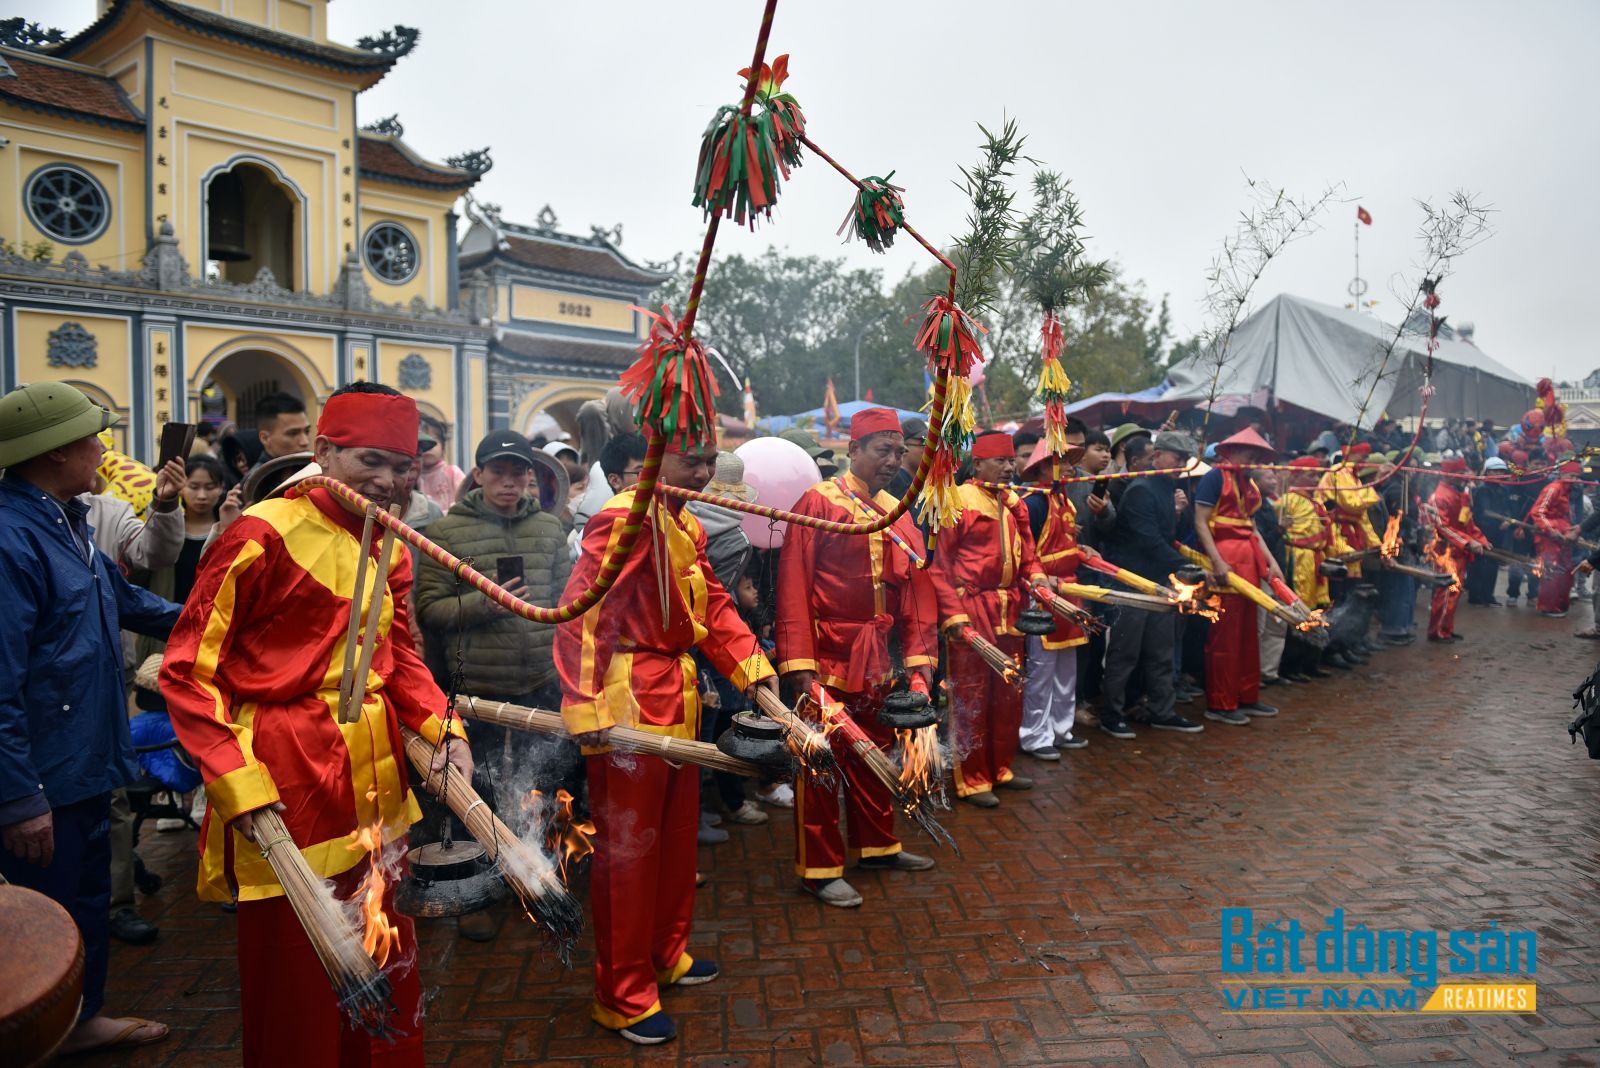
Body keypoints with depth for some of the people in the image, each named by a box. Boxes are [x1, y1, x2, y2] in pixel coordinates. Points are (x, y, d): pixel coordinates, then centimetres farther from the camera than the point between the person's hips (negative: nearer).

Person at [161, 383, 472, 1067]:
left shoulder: (390, 545, 7)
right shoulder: (264, 534, -15)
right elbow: (188, 671, -13)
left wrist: (442, 728, -2)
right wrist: (236, 781, -18)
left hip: (377, 779, 7)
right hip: (288, 778, -7)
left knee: (385, 960, 21)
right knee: (294, 983, 10)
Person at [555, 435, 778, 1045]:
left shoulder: (688, 527, 12)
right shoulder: (625, 518, -17)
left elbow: (714, 607, 13)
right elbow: (582, 612, -22)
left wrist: (755, 672, 4)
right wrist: (584, 707, -26)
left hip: (679, 701, 10)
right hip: (629, 707, -9)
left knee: (676, 834, 21)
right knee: (627, 848, 3)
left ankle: (666, 955, 40)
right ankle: (623, 997, 19)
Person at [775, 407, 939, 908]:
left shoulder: (896, 513, 9)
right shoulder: (817, 502, -10)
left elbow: (915, 586, 9)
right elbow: (794, 586, -14)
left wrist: (919, 654, 1)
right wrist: (798, 662, -18)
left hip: (875, 656, 7)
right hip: (827, 656, -6)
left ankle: (877, 846, 36)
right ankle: (819, 868, 15)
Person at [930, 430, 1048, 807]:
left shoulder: (1015, 504, 13)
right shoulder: (957, 501, -8)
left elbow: (1027, 556, 17)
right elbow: (939, 565, -10)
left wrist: (1036, 578, -5)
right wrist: (953, 614, -16)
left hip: (1009, 612, 7)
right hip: (971, 612, -7)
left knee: (1009, 694, 14)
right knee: (971, 697, 0)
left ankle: (1000, 768, 29)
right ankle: (972, 780, 12)